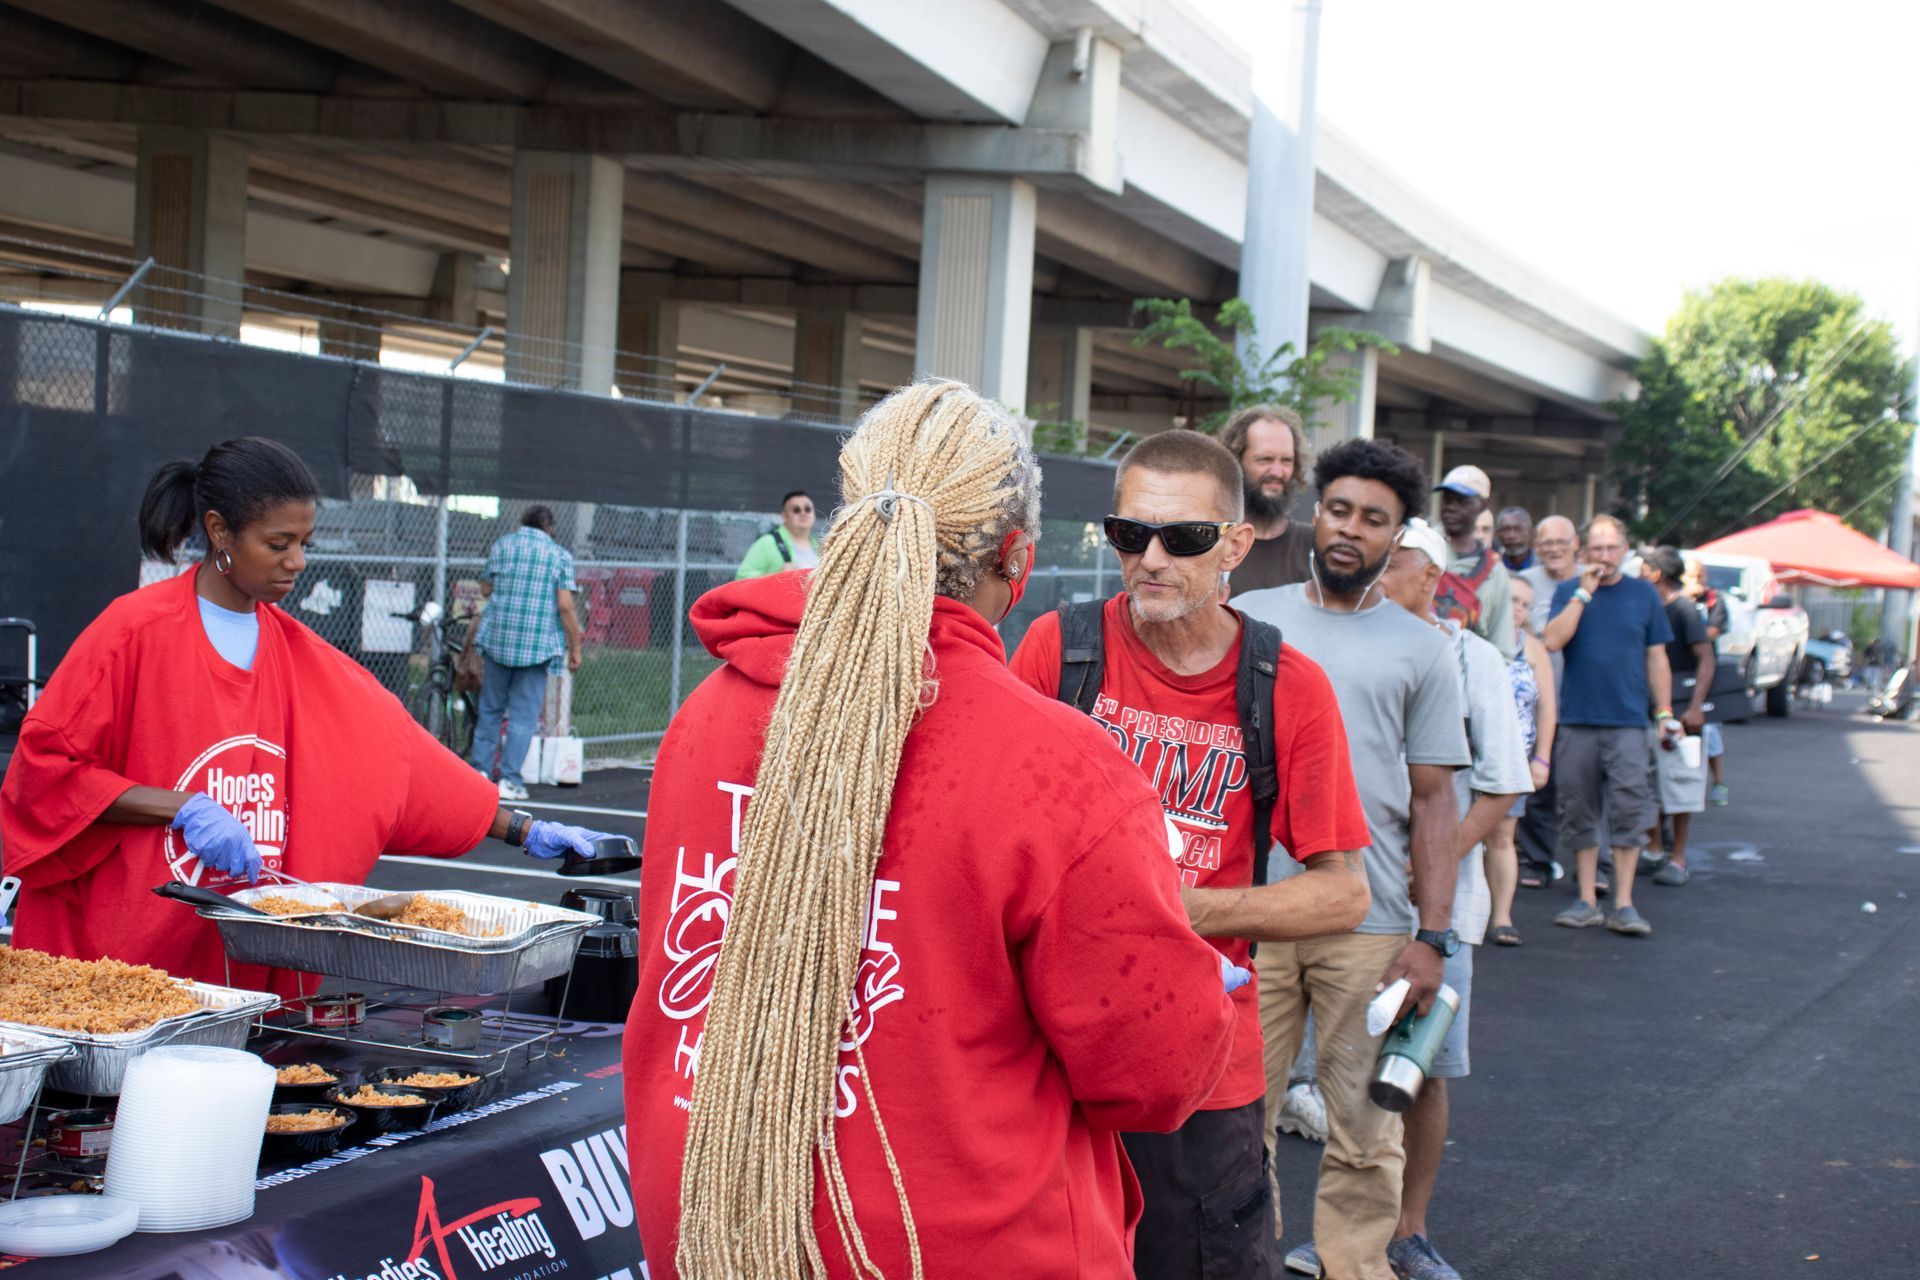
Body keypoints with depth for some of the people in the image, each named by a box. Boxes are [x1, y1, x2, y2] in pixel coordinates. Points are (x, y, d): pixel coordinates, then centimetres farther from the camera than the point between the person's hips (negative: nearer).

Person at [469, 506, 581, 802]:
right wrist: (575, 648, -2)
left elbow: (485, 590, 17)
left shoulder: (501, 545, 8)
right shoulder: (560, 555, 0)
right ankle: (510, 780, -2)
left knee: (490, 708, 16)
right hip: (538, 643, -2)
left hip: (498, 638, 2)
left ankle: (480, 769, 15)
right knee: (524, 715, 2)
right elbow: (565, 605, -8)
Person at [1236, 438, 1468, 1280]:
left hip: (1370, 926, 0)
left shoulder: (1420, 651, 7)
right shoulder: (1251, 619, 9)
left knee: (1365, 1132, 5)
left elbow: (1433, 802, 6)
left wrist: (1433, 937, -2)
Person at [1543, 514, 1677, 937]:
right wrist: (1583, 594, -11)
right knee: (1579, 813, 5)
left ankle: (1624, 905, -2)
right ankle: (1587, 901, 13)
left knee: (1628, 810, -7)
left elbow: (1656, 657, 11)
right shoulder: (1568, 593, 7)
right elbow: (1553, 641, -9)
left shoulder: (1644, 595, 8)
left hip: (1627, 722, -1)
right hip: (1576, 721, 1)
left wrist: (1665, 712, 6)